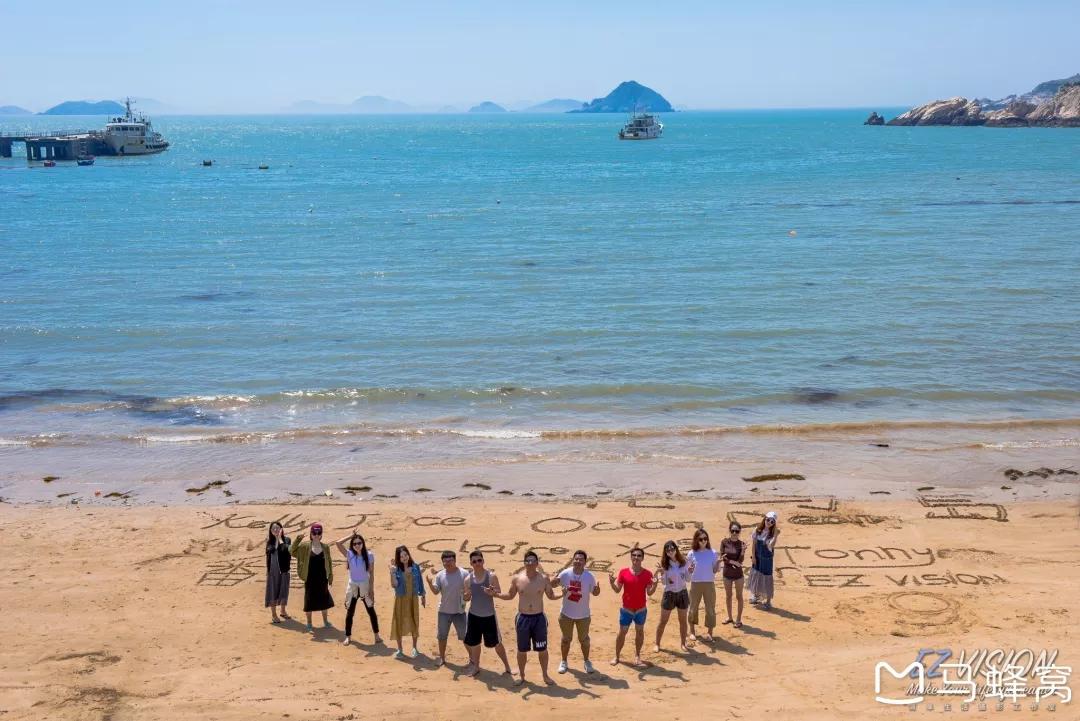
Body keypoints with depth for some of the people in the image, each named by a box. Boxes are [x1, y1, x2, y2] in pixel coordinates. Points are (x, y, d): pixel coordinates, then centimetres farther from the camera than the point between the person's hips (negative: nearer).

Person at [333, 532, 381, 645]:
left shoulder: (369, 555, -9)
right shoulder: (349, 554, -9)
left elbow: (371, 573, -5)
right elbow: (337, 543, -21)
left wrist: (371, 589, -8)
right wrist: (350, 536, -14)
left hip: (365, 586, -1)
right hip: (352, 587, 1)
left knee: (371, 611, 10)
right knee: (349, 612, 7)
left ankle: (376, 635, 21)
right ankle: (348, 636, 19)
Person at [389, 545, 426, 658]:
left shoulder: (415, 567, -3)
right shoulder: (396, 569, -10)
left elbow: (420, 582, 6)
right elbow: (394, 585, -21)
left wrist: (423, 596, 10)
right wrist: (392, 573, -35)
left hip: (413, 598, 1)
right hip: (401, 599, -1)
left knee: (414, 622, 8)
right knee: (399, 623, 4)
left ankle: (414, 648, 25)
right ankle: (399, 650, 18)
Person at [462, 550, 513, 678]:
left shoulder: (491, 576, -10)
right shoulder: (469, 578, -1)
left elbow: (500, 594, -10)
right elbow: (466, 598, 7)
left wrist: (493, 592, -32)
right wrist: (467, 595, -17)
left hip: (489, 615, -3)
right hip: (473, 615, 3)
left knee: (496, 643, 2)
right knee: (474, 642, 10)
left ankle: (507, 667, 14)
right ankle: (475, 667, 27)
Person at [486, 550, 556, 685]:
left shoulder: (544, 579, -5)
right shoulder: (517, 579, -3)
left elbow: (551, 596, 5)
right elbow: (510, 596, 10)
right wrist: (495, 594, -3)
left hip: (539, 618, -1)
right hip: (523, 618, 1)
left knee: (542, 649, 9)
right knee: (522, 650, 10)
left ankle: (545, 675, 26)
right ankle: (522, 676, 26)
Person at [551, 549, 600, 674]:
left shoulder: (589, 576, -13)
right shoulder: (565, 573, -14)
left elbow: (595, 593, -3)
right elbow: (552, 584, -8)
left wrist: (597, 589, -28)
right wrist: (555, 580, -32)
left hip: (583, 615, 0)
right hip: (566, 614, 0)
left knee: (584, 639, 16)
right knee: (566, 639, 14)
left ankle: (587, 662, 33)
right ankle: (563, 662, 31)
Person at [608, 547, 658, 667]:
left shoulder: (647, 574, -8)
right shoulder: (623, 572, -8)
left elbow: (649, 593, -8)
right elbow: (617, 590, -4)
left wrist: (655, 584, -26)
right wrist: (612, 582, -22)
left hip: (641, 610, 1)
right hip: (626, 610, 0)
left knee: (639, 632, 13)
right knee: (622, 633, 6)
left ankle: (637, 655, 27)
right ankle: (616, 656, 18)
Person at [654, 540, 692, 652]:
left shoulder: (684, 561, -7)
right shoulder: (664, 564, -12)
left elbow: (687, 579, 1)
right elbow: (664, 582, -10)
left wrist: (690, 572, -18)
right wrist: (661, 574, -27)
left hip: (682, 593, 2)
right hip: (669, 594, -2)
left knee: (683, 620, 11)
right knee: (663, 621, 6)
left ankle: (683, 643, 25)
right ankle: (657, 644, 17)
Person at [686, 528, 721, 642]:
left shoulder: (712, 553, -5)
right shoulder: (692, 554, -6)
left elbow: (715, 570, -1)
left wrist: (718, 562, -20)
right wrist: (690, 568, -21)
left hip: (709, 584, 0)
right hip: (695, 584, 0)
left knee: (710, 608, 3)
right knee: (693, 607, 11)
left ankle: (709, 632, 16)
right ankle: (692, 631, 28)